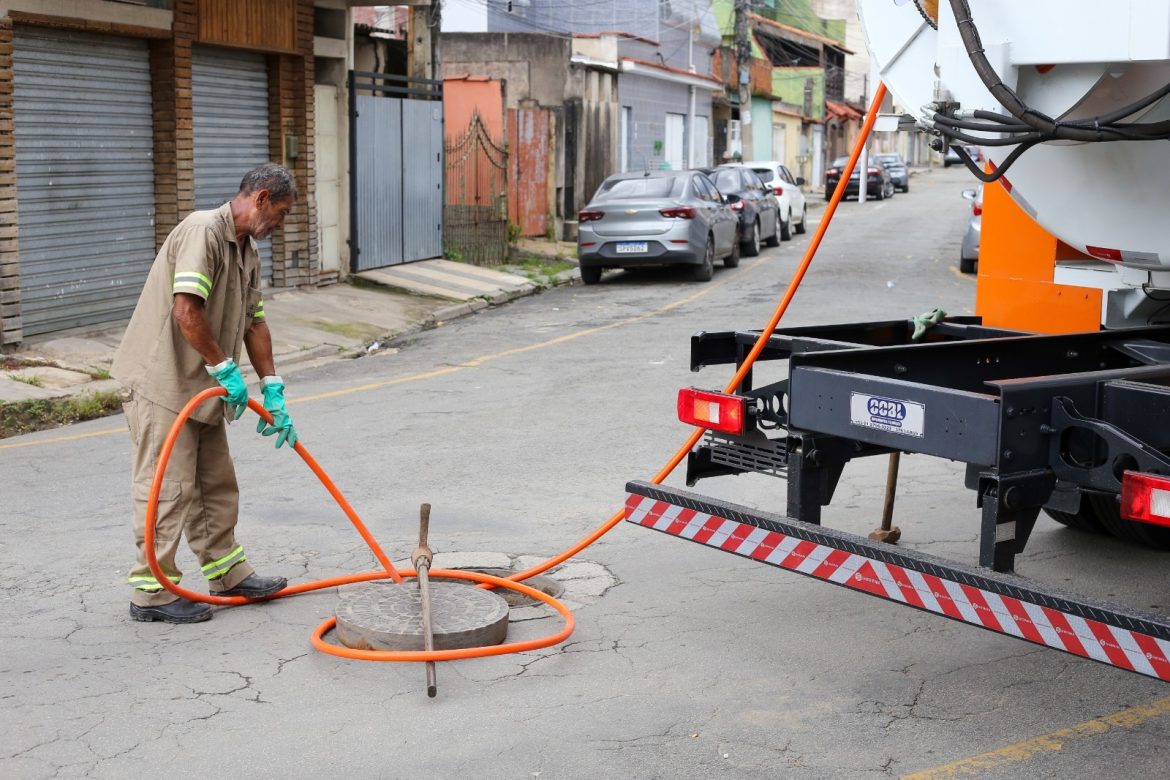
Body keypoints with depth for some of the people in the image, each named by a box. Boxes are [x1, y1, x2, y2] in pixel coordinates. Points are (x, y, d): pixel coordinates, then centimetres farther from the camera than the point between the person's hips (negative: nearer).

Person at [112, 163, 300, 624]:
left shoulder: (247, 251, 14)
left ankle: (228, 574, 29)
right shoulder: (203, 231, -18)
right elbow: (187, 312, -28)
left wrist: (273, 391, 10)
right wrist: (225, 369, -19)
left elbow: (253, 323, 16)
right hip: (161, 383, -10)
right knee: (168, 489, -4)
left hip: (201, 390, 10)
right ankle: (152, 593, 6)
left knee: (217, 486, 17)